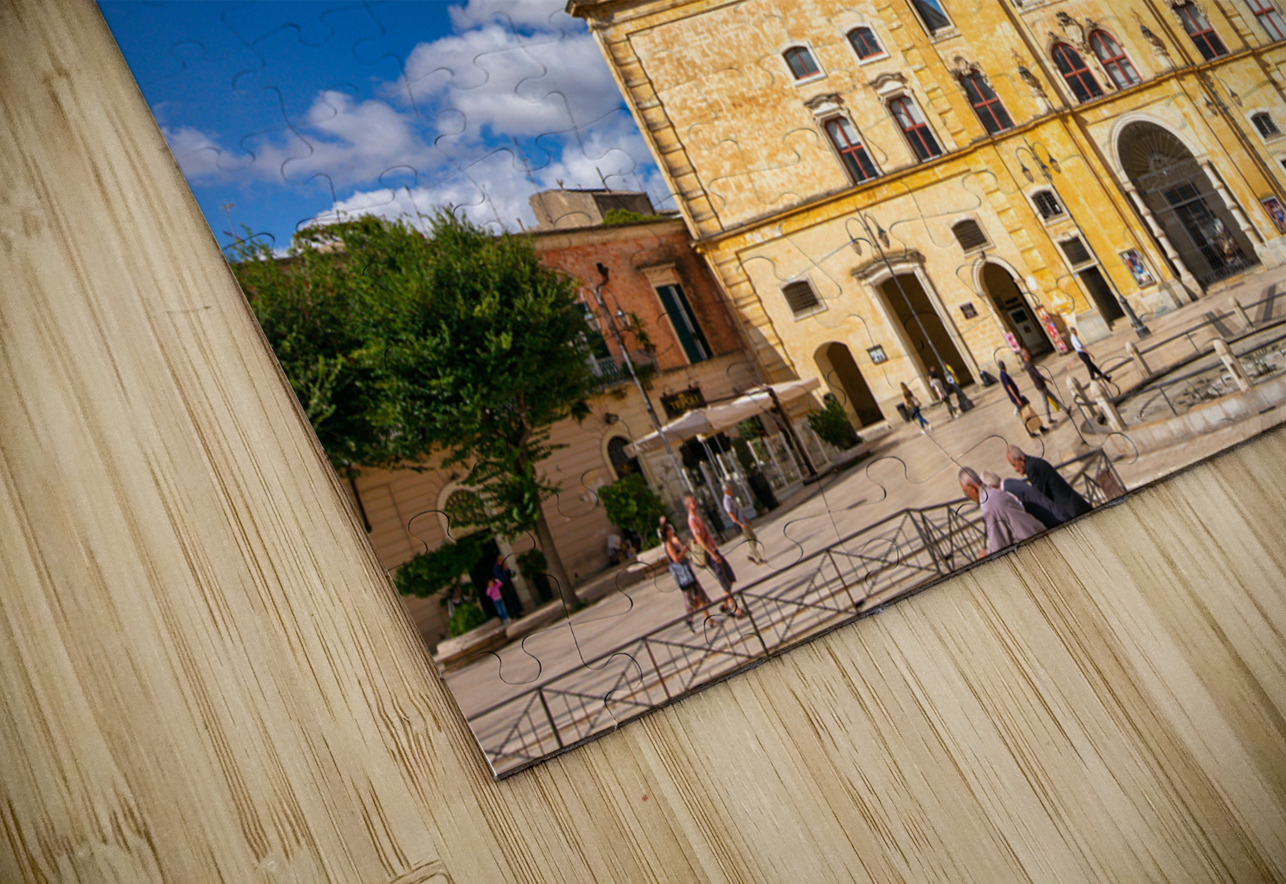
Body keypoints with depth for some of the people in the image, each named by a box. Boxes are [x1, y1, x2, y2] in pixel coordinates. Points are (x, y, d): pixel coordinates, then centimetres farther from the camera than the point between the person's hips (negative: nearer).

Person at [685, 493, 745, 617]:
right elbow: (699, 540, -23)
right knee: (724, 582, -4)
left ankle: (725, 604, 22)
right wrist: (713, 554, -25)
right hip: (710, 554, -9)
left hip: (714, 550, 9)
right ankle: (734, 608, 5)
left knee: (731, 578, 12)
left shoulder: (698, 516, 14)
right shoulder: (692, 520, -16)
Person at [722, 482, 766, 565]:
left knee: (754, 537, 14)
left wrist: (746, 519, 23)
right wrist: (740, 524, -33)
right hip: (740, 525, -10)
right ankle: (759, 559, 3)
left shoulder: (732, 498, 11)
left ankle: (750, 555, 26)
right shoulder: (726, 501, -19)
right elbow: (730, 514, -26)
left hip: (744, 522, 10)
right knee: (749, 540, -4)